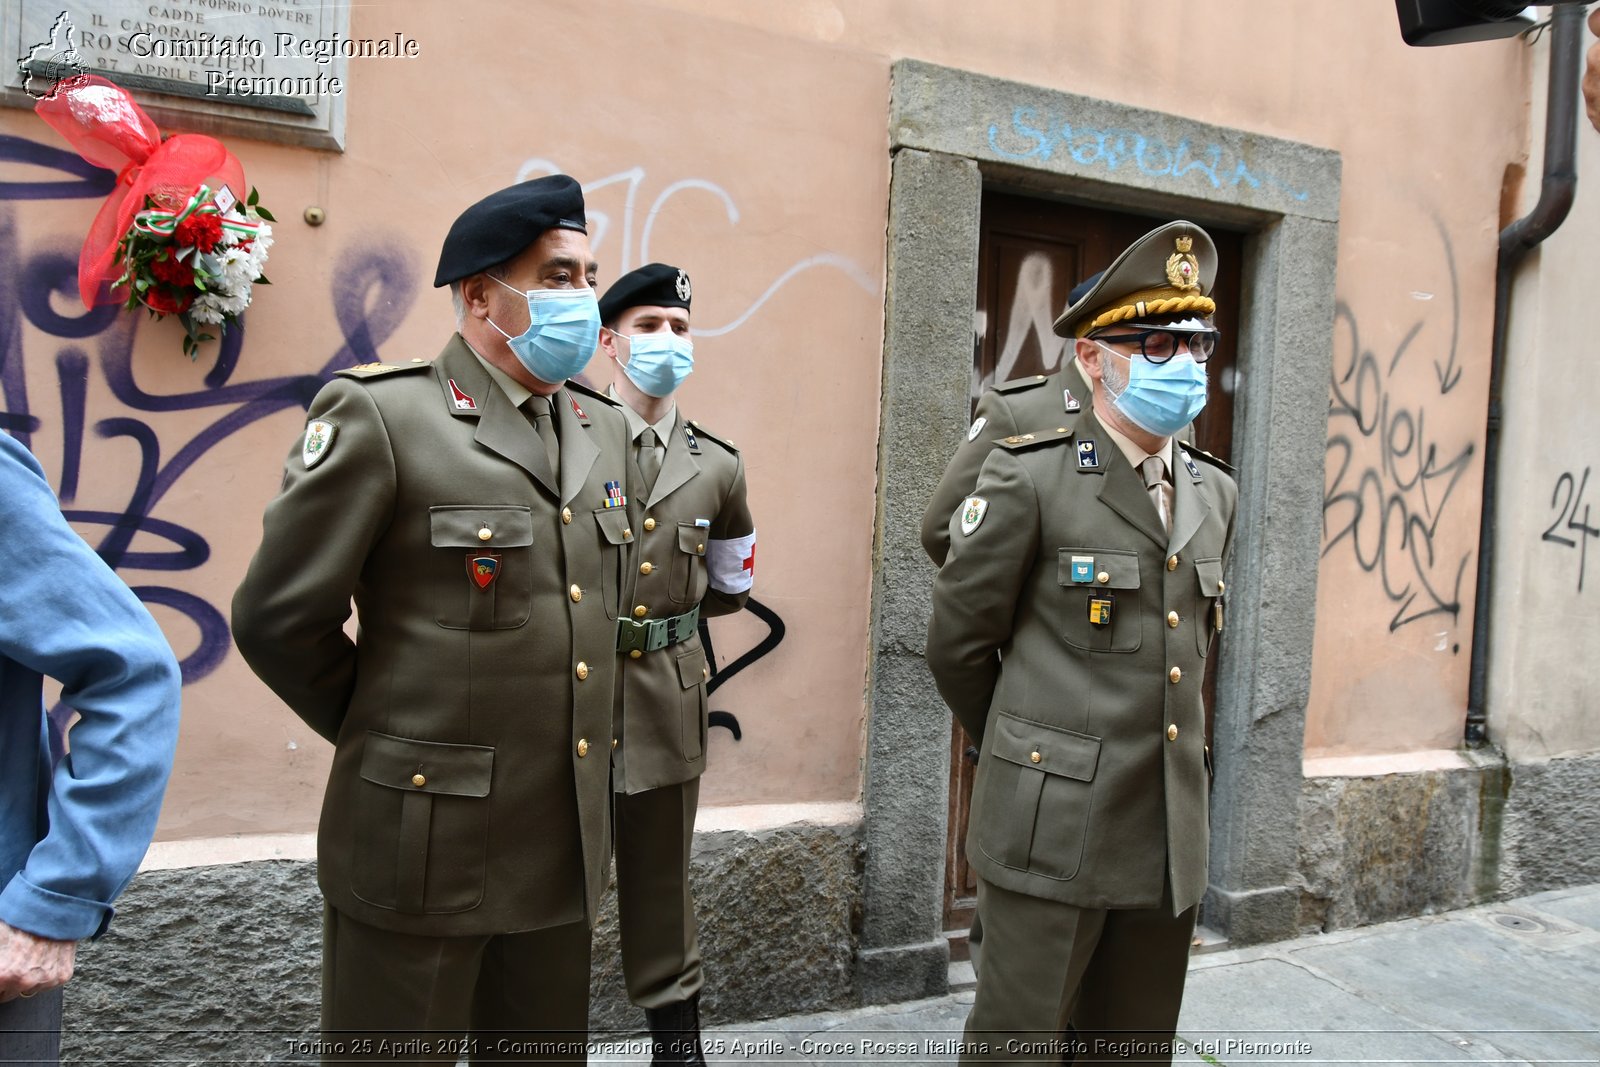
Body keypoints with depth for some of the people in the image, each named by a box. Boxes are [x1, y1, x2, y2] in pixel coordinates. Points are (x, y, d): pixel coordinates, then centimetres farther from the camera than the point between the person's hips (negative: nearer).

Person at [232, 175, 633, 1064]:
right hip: (427, 847, -5)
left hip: (565, 849, 6)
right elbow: (279, 619, -8)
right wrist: (380, 734, 2)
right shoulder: (379, 414, -11)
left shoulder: (607, 428, 8)